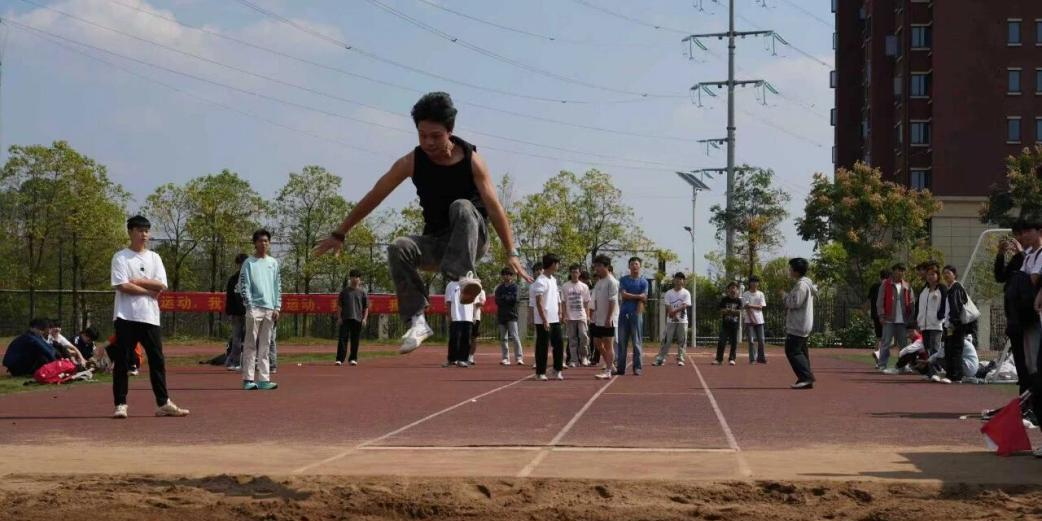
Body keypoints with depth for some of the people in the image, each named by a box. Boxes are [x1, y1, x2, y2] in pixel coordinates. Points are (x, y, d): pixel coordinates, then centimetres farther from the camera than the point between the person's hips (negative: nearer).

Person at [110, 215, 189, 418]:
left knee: (157, 360, 5)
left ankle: (163, 403, 10)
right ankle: (120, 405, 3)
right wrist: (149, 290, -9)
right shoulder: (121, 257, 0)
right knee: (122, 361, -1)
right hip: (126, 316, -4)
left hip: (150, 316, 4)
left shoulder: (154, 258, 13)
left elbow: (161, 286, 0)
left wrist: (136, 281, -8)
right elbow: (122, 286, -13)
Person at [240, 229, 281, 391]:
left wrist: (277, 307, 6)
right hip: (255, 307, -5)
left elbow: (278, 286, 14)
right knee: (251, 345, -5)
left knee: (265, 346, 6)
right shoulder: (249, 263, 1)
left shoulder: (273, 263, 15)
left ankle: (263, 379, 7)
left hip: (270, 309, 5)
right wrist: (250, 307, -13)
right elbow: (244, 286, -4)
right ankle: (248, 379, -5)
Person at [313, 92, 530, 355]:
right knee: (398, 248, -28)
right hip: (436, 243, 2)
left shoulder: (471, 160, -12)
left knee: (462, 206, -33)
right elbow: (373, 198, -1)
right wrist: (339, 234, 1)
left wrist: (511, 253, -27)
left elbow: (494, 206, -18)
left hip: (471, 240, -2)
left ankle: (463, 276, -48)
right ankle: (417, 320, -32)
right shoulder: (412, 162, -7)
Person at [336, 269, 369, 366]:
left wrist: (364, 318, -2)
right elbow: (340, 305, 9)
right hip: (345, 318, 0)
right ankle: (340, 359, -8)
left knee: (355, 340, 4)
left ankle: (353, 359, 12)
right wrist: (339, 317, 1)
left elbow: (366, 307, 7)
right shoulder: (345, 290, 8)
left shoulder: (362, 291, 7)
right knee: (342, 338, -7)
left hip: (357, 319, 0)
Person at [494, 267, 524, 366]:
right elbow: (497, 301, 3)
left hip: (512, 315, -4)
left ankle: (519, 358, -12)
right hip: (501, 315, 4)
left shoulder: (514, 286, 3)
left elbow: (514, 298, -10)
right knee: (503, 338, 5)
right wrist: (508, 299, -10)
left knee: (514, 337, -11)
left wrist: (504, 298, -2)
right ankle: (505, 358, 9)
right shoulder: (499, 287, 13)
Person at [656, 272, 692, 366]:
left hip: (682, 321, 0)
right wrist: (672, 314, -20)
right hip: (670, 321, 1)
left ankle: (680, 359, 7)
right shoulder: (669, 293, 6)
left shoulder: (686, 293, 2)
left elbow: (685, 305, -10)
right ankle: (660, 359, -2)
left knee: (682, 341, 0)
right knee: (666, 340, -2)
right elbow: (667, 306, -2)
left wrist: (674, 311, -23)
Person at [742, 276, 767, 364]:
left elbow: (761, 307, -2)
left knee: (761, 340, 2)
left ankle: (761, 357, 12)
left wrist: (751, 305, -16)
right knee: (751, 340, -5)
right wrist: (752, 319, -17)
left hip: (759, 320, 3)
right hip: (749, 320, -3)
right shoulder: (746, 294, 0)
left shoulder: (761, 294, 9)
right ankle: (752, 359, -2)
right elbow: (746, 307, -9)